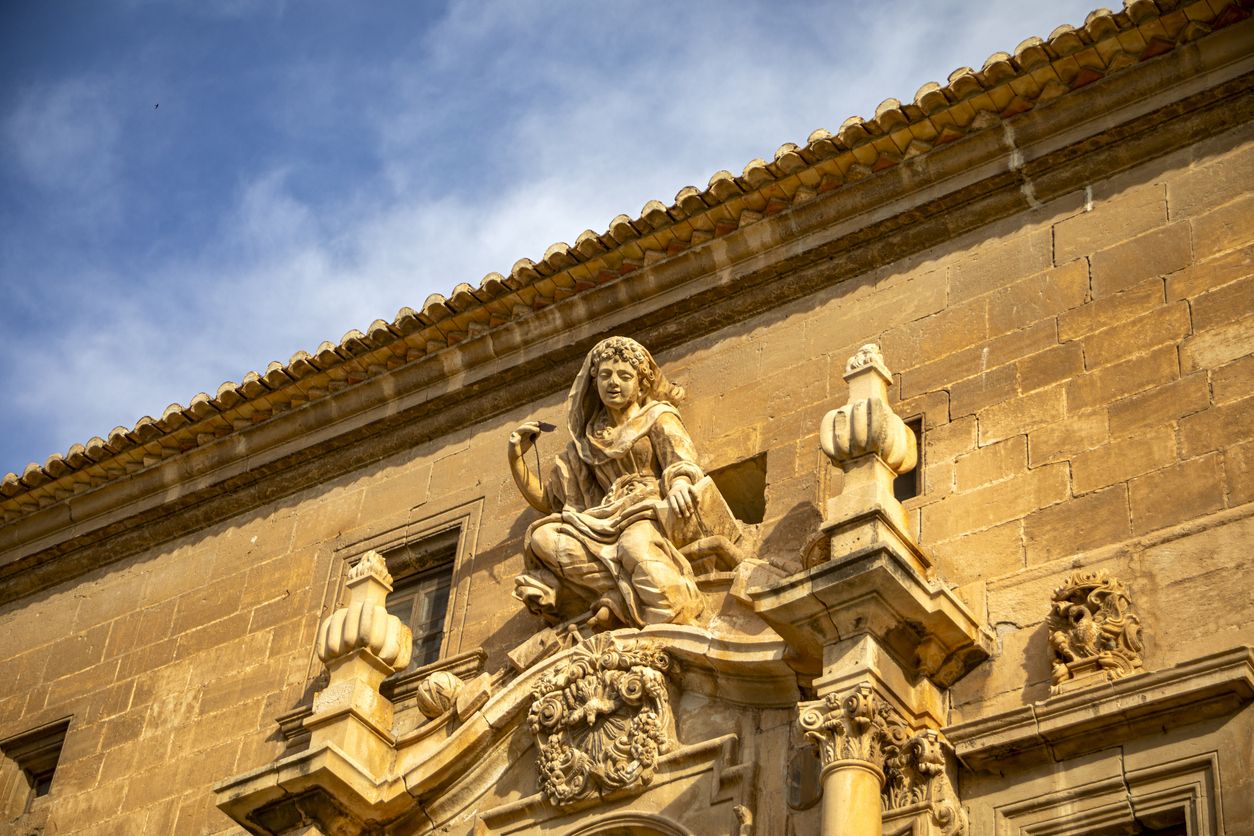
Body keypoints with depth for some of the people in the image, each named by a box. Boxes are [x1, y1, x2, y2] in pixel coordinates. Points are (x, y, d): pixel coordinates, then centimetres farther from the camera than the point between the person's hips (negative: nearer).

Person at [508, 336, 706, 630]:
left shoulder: (658, 418, 14)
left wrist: (678, 485, -29)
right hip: (610, 522, 4)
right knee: (540, 537, -27)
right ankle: (623, 594, -34)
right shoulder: (587, 442, 24)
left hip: (651, 509, -4)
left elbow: (683, 463, -5)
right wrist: (517, 458, 11)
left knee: (635, 544, -41)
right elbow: (548, 500, 25)